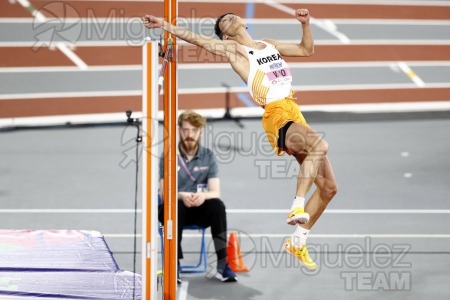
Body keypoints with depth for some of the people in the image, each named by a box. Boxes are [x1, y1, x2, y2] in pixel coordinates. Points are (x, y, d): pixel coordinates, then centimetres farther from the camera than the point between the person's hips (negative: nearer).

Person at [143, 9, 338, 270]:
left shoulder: (270, 44, 24)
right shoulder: (233, 49, 7)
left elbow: (307, 50, 32)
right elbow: (197, 39, 1)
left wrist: (305, 24, 17)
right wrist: (165, 25, -7)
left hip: (297, 116, 7)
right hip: (277, 118, -7)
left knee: (329, 188, 5)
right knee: (320, 144, -38)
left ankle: (298, 241, 14)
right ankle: (298, 207, -36)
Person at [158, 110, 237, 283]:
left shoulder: (208, 156, 2)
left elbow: (215, 192, -5)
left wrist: (203, 195, -30)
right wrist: (182, 196, -33)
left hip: (198, 210, 2)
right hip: (173, 208, -2)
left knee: (217, 205, -30)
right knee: (175, 206, -37)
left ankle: (223, 265, -29)